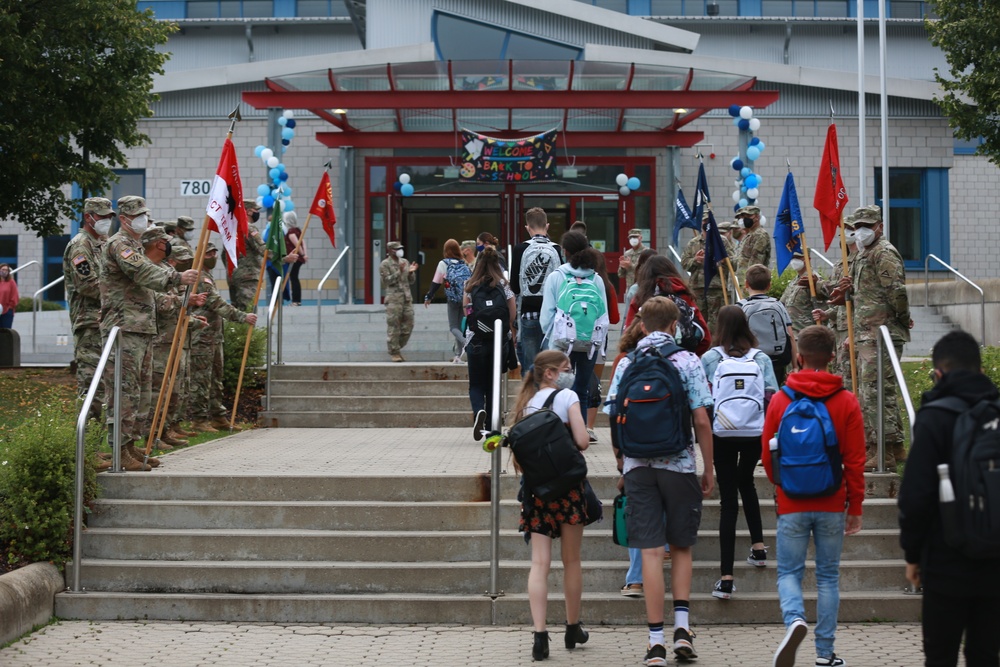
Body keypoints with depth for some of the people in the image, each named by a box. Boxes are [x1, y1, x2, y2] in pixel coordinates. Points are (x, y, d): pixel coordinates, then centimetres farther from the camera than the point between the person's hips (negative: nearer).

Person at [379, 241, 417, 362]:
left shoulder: (404, 262, 16)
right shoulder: (385, 264, -1)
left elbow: (411, 281, 18)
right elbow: (388, 280, -12)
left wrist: (411, 272, -1)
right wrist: (399, 271, -19)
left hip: (407, 298, 6)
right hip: (393, 299, -6)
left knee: (408, 325, 5)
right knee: (394, 326, -5)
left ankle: (397, 348, 19)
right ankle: (394, 352, 2)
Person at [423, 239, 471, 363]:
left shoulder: (443, 264, -1)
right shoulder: (464, 264, 8)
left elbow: (436, 283, 1)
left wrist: (428, 297, 9)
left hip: (453, 299, -3)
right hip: (466, 298, 3)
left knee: (453, 327, 3)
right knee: (459, 325, 13)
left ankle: (465, 342, -28)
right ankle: (458, 355, 9)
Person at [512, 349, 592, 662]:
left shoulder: (527, 403, 12)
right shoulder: (567, 397, -4)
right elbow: (582, 441, -13)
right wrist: (567, 445, 7)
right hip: (567, 484, -4)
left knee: (539, 563, -2)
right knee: (571, 560, 11)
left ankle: (539, 635, -13)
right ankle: (573, 628, 24)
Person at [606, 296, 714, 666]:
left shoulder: (626, 364, 5)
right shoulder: (688, 362, -1)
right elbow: (701, 421, -4)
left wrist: (621, 459, 20)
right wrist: (709, 468, 4)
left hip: (638, 466, 1)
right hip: (679, 464, -1)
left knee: (651, 551, 1)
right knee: (682, 546, 15)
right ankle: (681, 626, 3)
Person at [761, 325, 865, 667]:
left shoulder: (780, 399, -3)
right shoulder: (846, 401, -3)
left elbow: (767, 455, 3)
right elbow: (855, 461, -2)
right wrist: (855, 507, 7)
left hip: (792, 506, -1)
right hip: (832, 505, 1)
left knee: (789, 572, 8)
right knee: (828, 576, 10)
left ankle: (795, 619, -21)